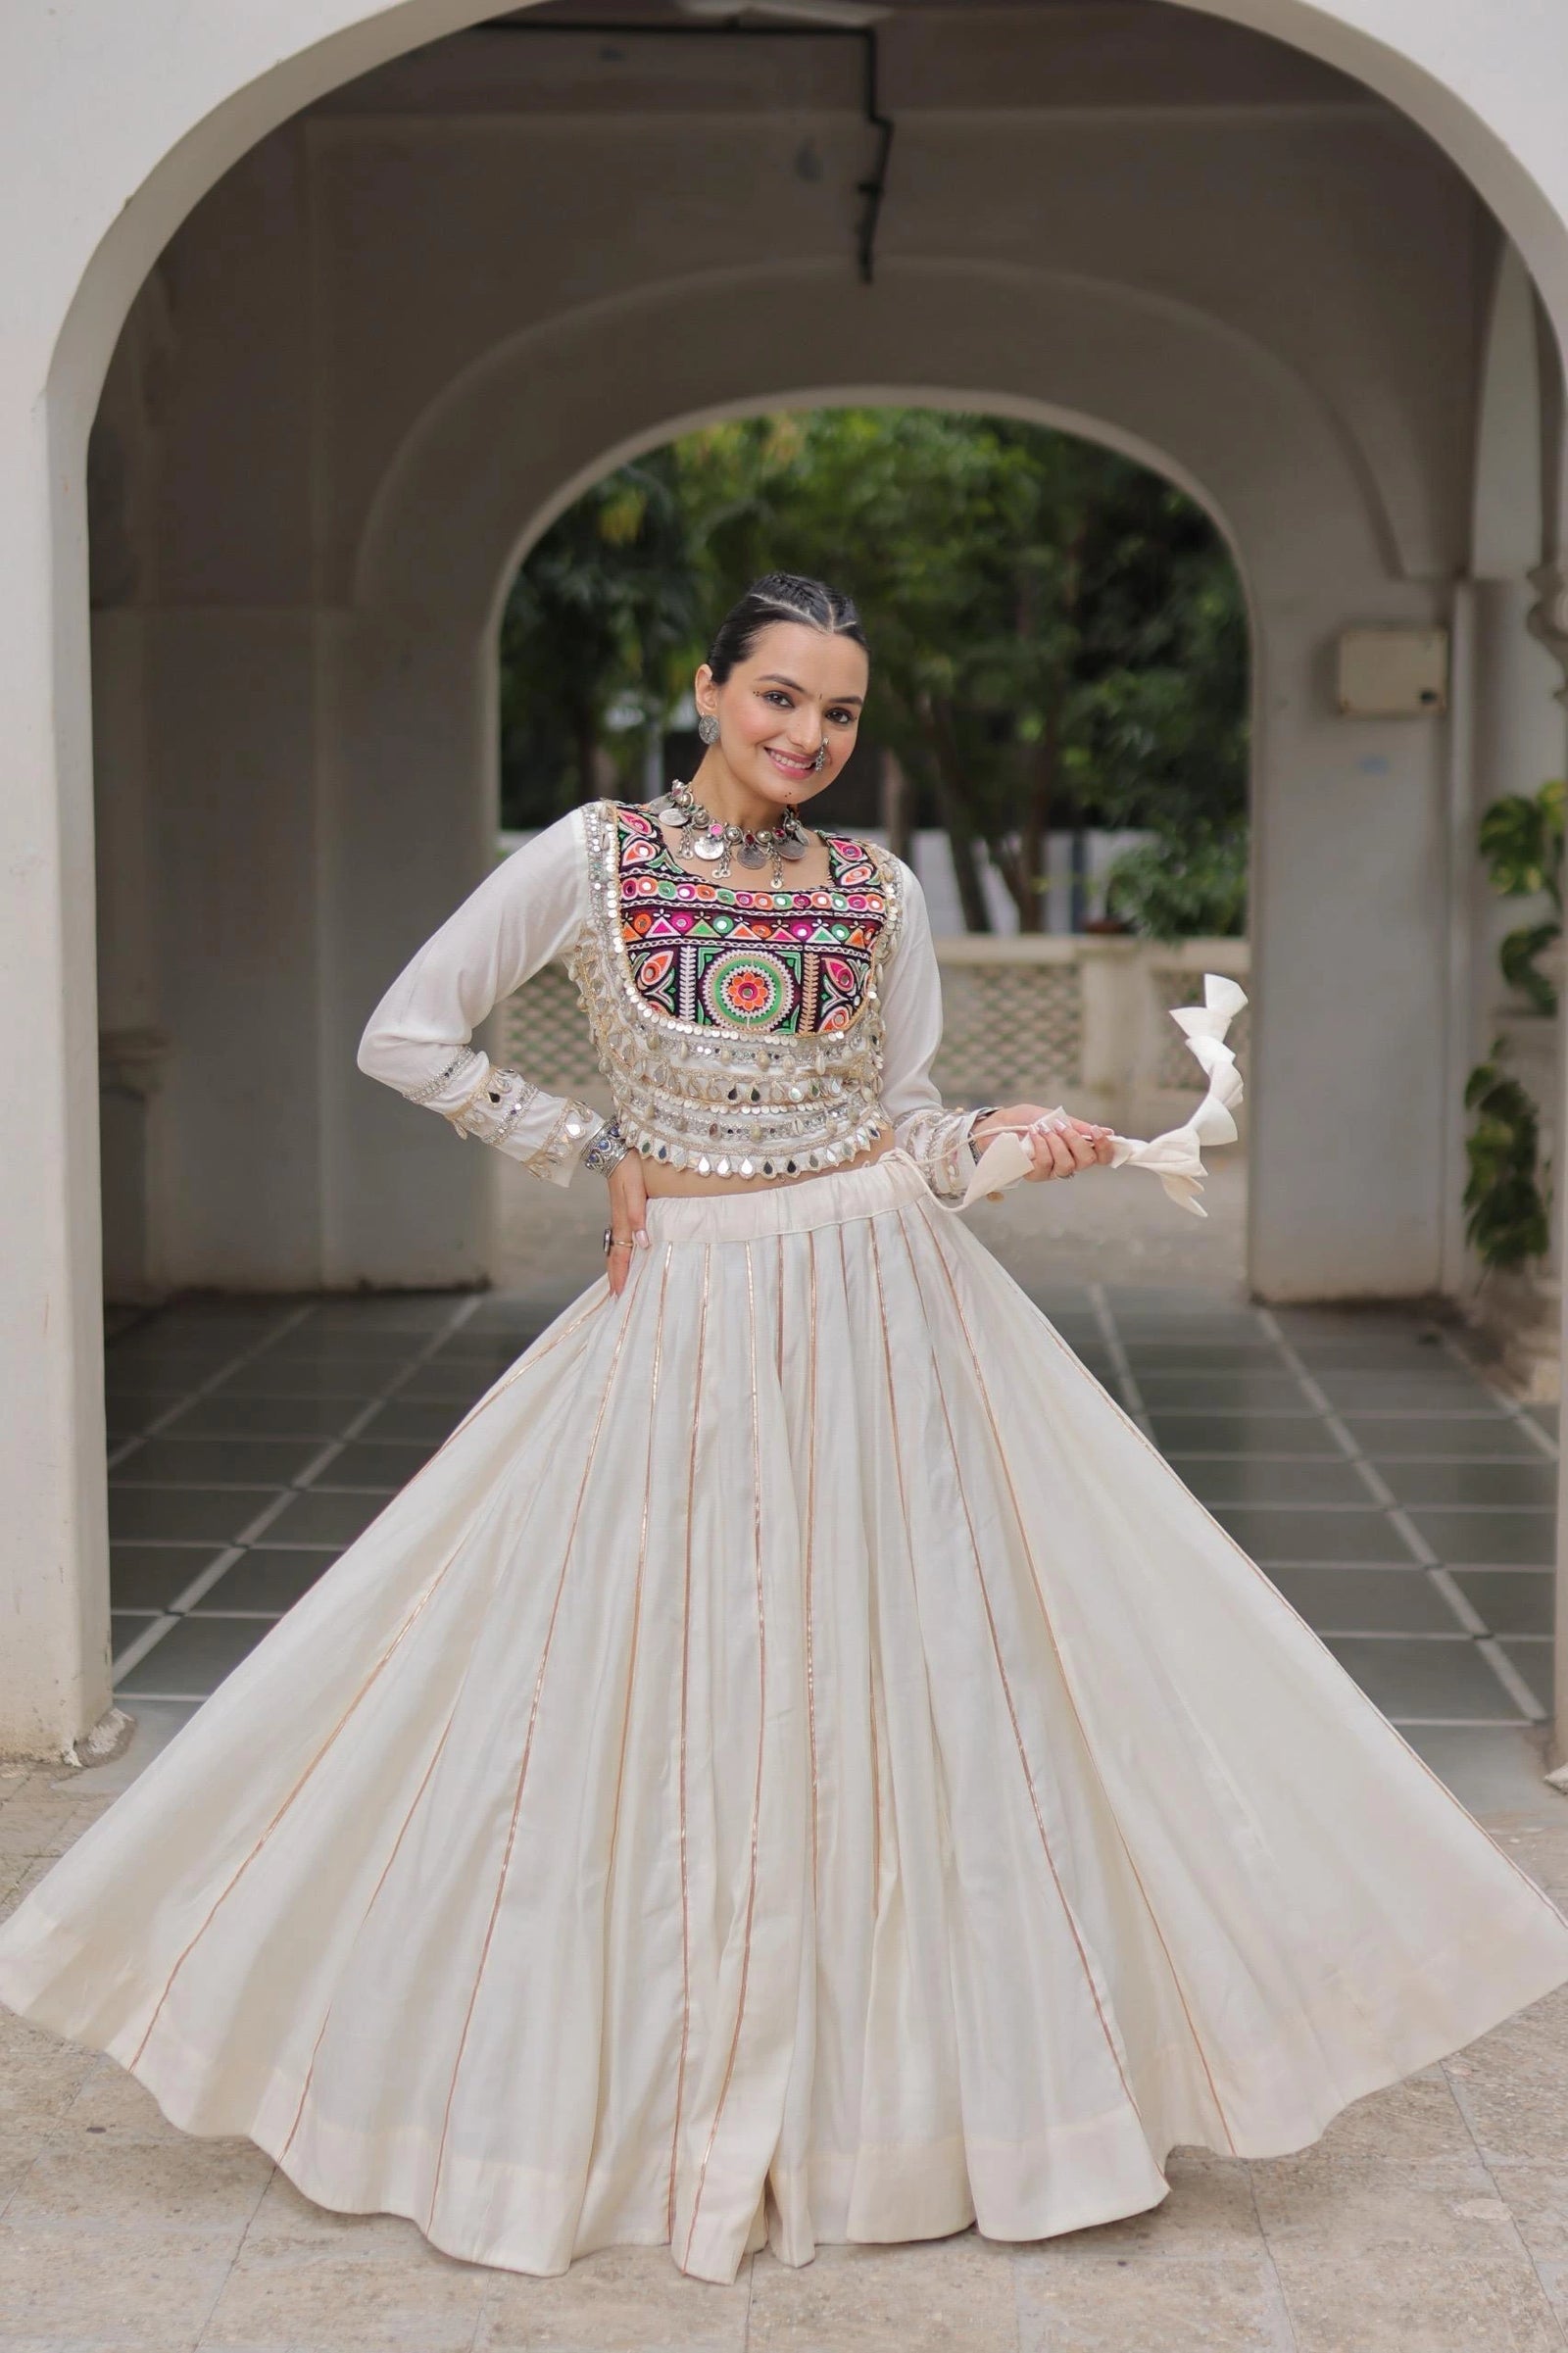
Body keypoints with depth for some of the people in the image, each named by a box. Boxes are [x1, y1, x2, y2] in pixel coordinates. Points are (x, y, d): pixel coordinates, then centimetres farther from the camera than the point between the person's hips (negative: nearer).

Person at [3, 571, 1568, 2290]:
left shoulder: (878, 889, 7)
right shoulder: (590, 855, -1)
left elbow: (905, 1123, 10)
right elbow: (404, 1037, 0)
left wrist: (1006, 1139, -10)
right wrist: (593, 1149, 0)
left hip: (881, 1307, 2)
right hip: (686, 1310, -2)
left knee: (897, 1680, 3)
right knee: (666, 1688, 3)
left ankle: (908, 2079, 17)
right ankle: (662, 2089, 18)